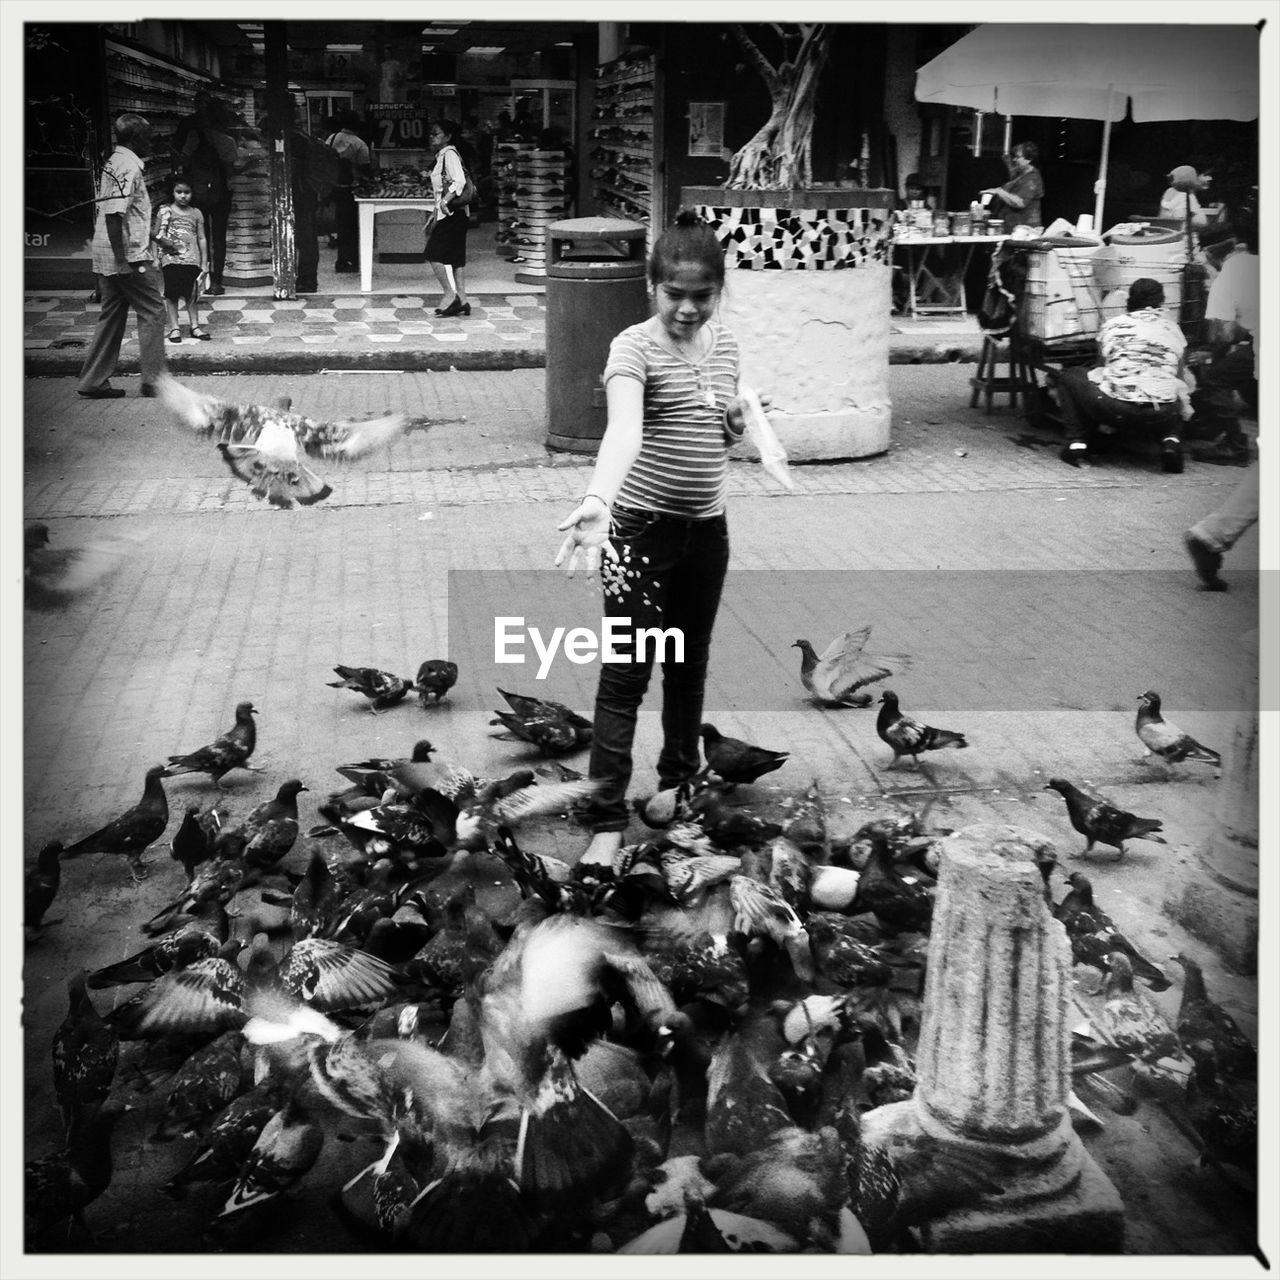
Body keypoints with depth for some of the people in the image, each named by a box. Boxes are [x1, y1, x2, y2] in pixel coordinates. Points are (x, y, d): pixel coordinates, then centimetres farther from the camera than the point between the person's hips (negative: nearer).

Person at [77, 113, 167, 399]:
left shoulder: (113, 163, 16)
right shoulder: (128, 167, -14)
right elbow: (114, 214, -22)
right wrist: (123, 258, -23)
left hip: (107, 257, 10)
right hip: (129, 256, -10)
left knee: (112, 316, 12)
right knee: (153, 311, -1)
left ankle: (94, 382, 13)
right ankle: (154, 380, 0)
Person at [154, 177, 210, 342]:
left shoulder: (196, 213, 10)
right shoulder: (165, 211, 5)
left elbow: (201, 239, 11)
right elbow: (156, 235, 8)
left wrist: (205, 263, 7)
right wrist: (161, 239, -15)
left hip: (192, 259, 1)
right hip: (171, 258, -1)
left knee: (192, 293, 4)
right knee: (172, 293, 0)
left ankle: (195, 325, 11)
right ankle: (174, 327, 5)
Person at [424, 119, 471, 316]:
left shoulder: (449, 154, -11)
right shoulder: (442, 156, 19)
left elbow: (459, 181, -24)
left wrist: (445, 201, -30)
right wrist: (435, 215, 23)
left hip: (451, 211, -10)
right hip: (446, 212, 10)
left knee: (434, 253, -10)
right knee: (456, 257, 8)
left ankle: (450, 294, -9)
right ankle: (461, 300, 8)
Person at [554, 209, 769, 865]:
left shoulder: (724, 343, 6)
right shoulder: (635, 346, -16)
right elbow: (624, 428, -36)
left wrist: (740, 417, -3)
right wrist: (597, 501, -54)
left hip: (707, 527, 6)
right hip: (642, 528, -6)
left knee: (690, 663, 18)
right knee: (626, 675, -4)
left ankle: (680, 776, 36)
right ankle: (607, 821, 1)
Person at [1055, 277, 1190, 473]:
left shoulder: (1111, 325, 19)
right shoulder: (1173, 329, 23)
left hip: (1114, 410, -2)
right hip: (1162, 415, 2)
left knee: (1068, 377, 24)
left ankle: (1077, 443, 11)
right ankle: (1171, 440, 9)